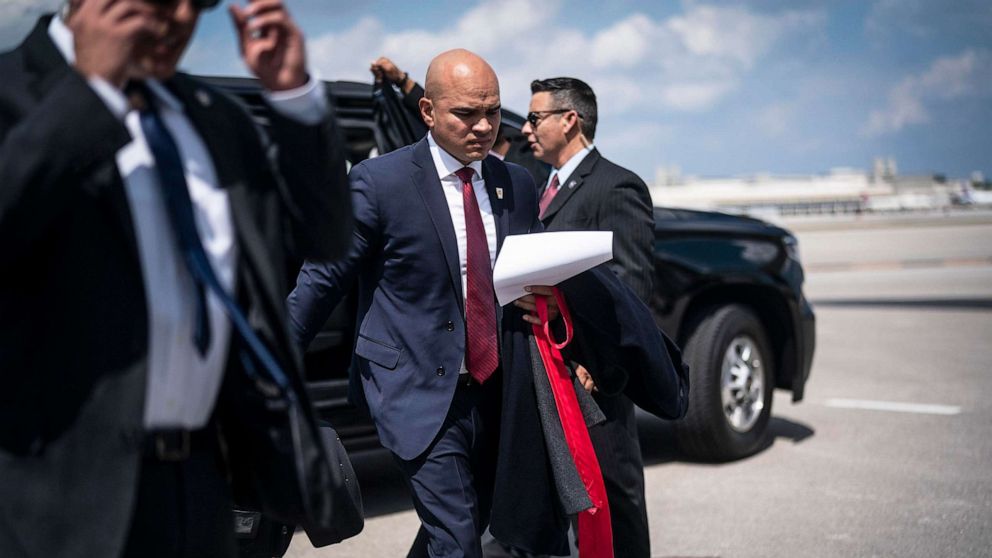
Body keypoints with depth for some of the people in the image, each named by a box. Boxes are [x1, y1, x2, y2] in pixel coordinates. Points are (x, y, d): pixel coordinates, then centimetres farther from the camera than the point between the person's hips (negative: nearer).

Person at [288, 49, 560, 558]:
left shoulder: (518, 185, 8)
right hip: (420, 392, -6)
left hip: (496, 393, 6)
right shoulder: (380, 181, -9)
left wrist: (545, 303, -5)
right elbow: (323, 279, -4)